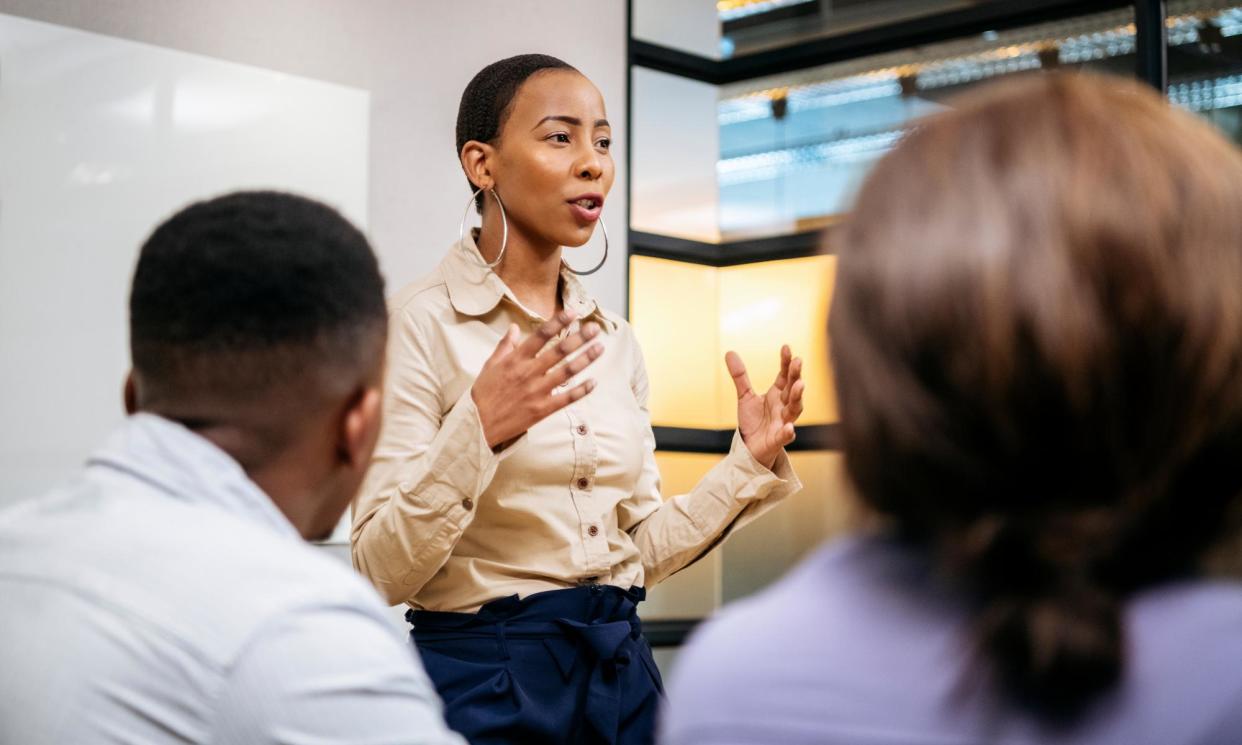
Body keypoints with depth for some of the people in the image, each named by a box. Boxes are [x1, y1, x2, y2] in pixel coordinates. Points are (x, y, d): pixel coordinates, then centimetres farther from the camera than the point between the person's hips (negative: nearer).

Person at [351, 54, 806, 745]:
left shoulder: (616, 339, 6)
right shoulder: (421, 322, -11)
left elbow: (642, 547, 9)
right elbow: (386, 568, -15)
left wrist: (752, 460, -1)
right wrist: (477, 431, -28)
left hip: (621, 669, 5)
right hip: (486, 678, -5)